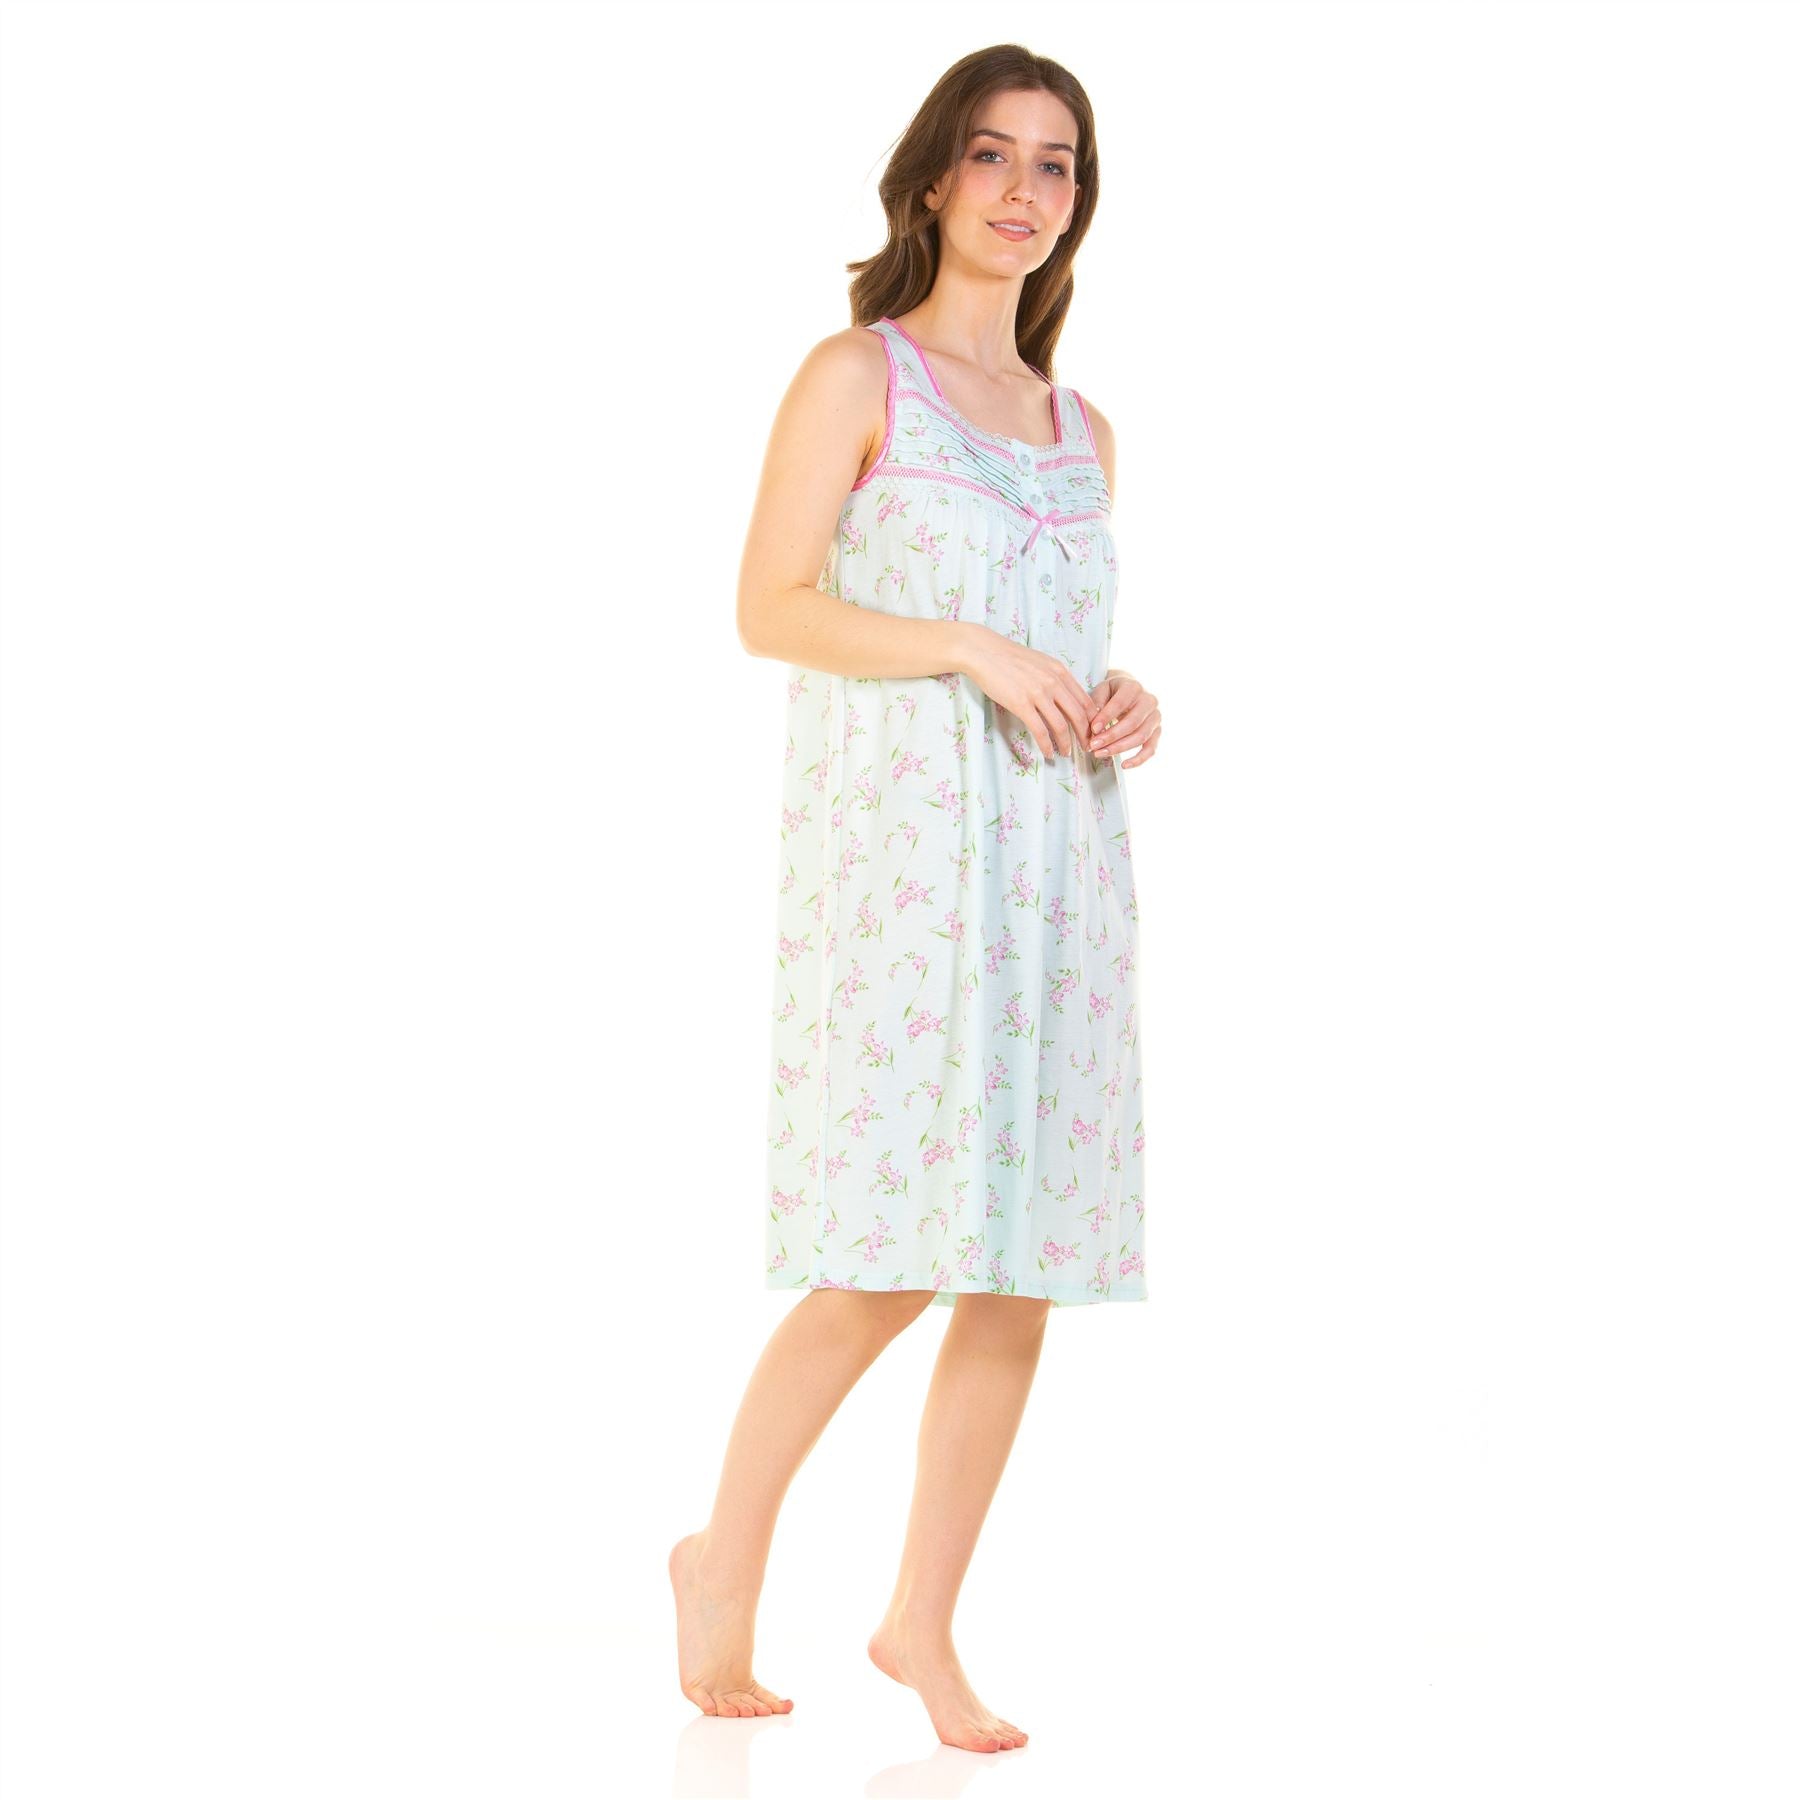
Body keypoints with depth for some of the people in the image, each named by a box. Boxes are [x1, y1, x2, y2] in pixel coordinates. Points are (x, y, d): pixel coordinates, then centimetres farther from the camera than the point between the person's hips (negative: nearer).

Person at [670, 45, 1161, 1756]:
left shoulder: (1082, 429, 20)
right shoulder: (858, 375, 3)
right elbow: (768, 606, -6)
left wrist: (1124, 705, 4)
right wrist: (965, 646, -15)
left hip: (1056, 858, 6)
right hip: (898, 841, -6)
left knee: (1025, 1263, 1)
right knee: (891, 1258, -11)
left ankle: (925, 1619, 13)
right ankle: (726, 1552, 11)